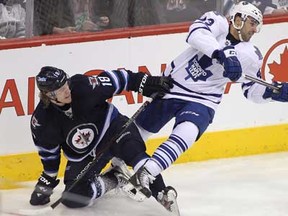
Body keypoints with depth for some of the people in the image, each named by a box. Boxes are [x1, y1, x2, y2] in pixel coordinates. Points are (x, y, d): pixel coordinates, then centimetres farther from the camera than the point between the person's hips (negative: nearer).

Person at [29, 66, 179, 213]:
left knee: (134, 151, -33)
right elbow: (48, 150, -1)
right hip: (82, 156, 3)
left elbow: (115, 80, -15)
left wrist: (148, 83, -19)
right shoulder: (41, 121, -18)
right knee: (73, 198, -12)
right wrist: (47, 179, 7)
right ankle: (114, 179, 6)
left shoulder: (82, 86, -25)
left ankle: (163, 195, -27)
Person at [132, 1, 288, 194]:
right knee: (140, 129, 15)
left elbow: (252, 89, 7)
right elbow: (196, 33, -31)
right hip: (171, 84, 0)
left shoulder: (251, 56, -1)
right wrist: (223, 54, -45)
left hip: (202, 100, 0)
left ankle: (146, 172, -37)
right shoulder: (217, 22, -10)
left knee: (185, 134, -30)